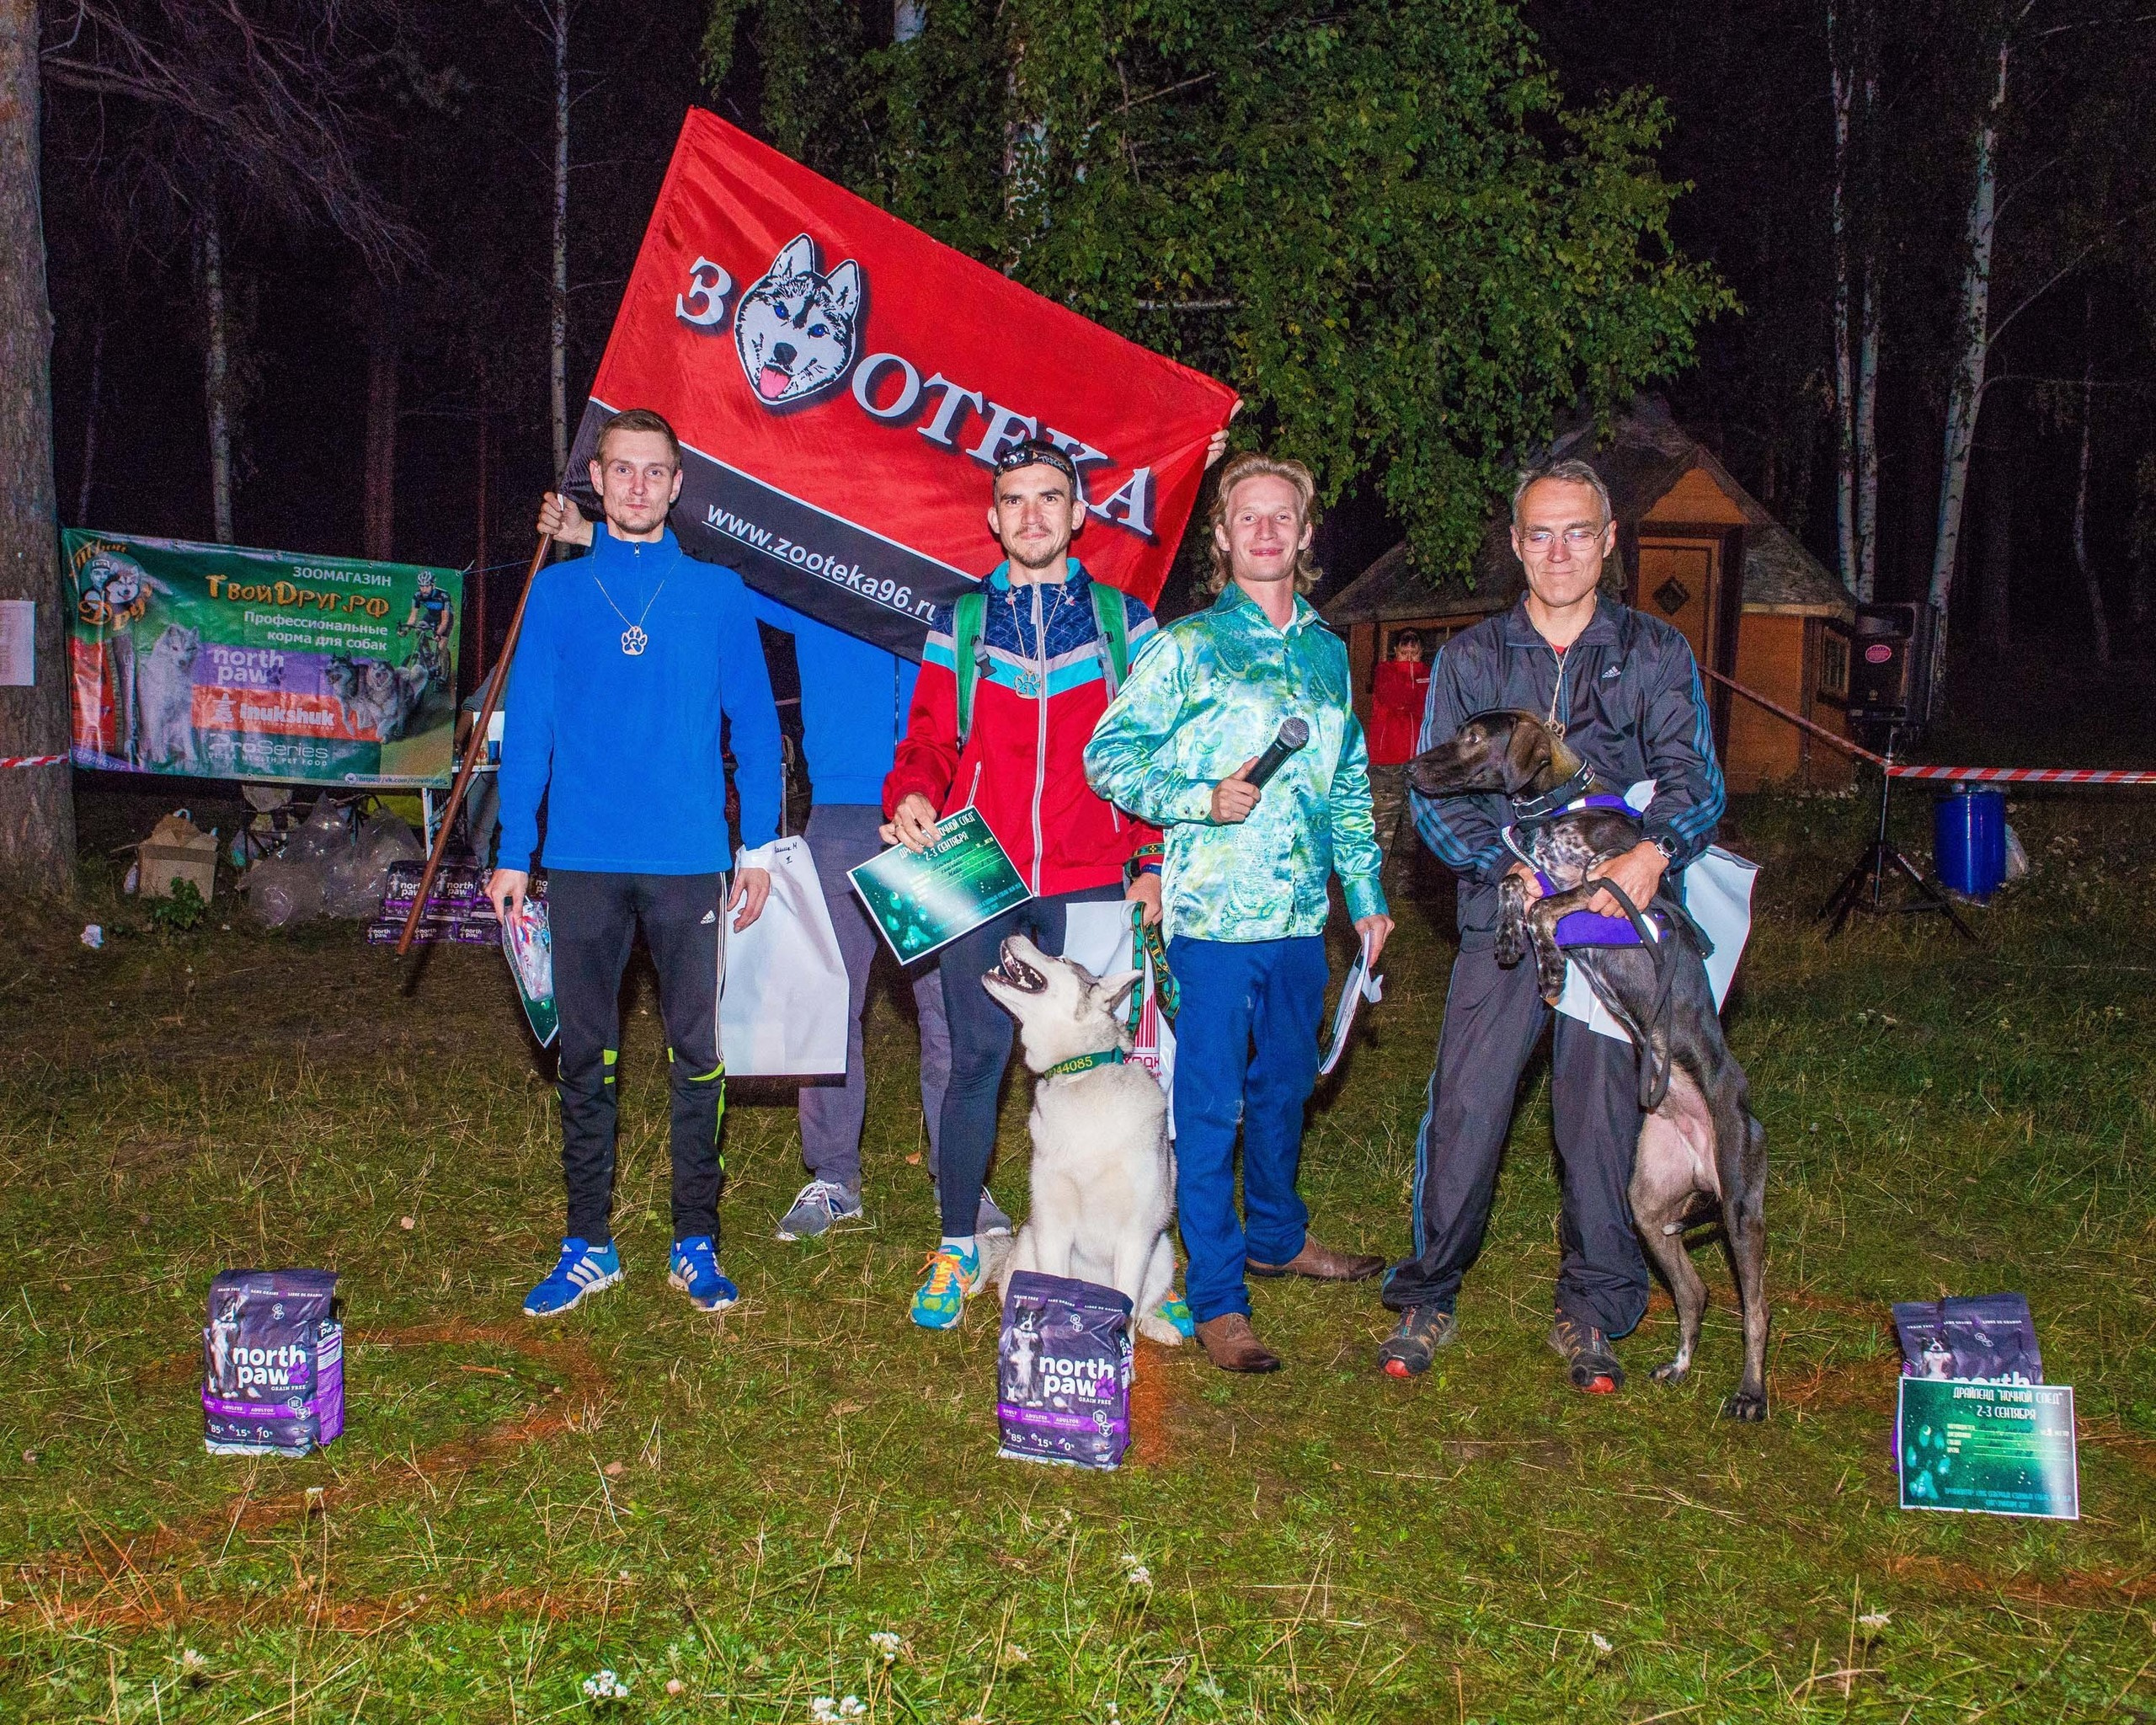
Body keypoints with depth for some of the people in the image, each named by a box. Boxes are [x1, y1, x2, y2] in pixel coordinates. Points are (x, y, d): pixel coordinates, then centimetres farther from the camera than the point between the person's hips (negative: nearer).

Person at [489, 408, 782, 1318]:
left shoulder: (717, 592, 6)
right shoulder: (557, 590, 8)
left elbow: (754, 723, 8)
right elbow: (525, 725, 8)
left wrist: (758, 846, 3)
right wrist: (512, 855, 3)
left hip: (689, 862, -1)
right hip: (584, 860, 1)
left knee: (698, 1054, 2)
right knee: (586, 1056, 6)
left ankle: (697, 1242, 13)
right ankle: (588, 1245, 16)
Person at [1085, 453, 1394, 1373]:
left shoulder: (1327, 652, 13)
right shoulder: (1187, 646, -4)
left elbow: (1348, 784, 21)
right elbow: (1109, 753, -6)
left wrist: (1367, 892, 19)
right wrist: (1202, 801, -18)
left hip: (1301, 916, 6)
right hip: (1214, 915, -5)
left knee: (1285, 1085, 19)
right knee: (1210, 1104, -1)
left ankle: (1276, 1237, 39)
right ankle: (1217, 1298, 7)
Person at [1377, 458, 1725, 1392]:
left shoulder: (1656, 653, 9)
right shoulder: (1471, 658, 11)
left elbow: (1694, 778, -1)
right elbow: (1433, 790, 3)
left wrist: (1652, 851, -23)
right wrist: (1508, 865, -14)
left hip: (1618, 918, 0)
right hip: (1502, 914, 0)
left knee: (1603, 1115, 1)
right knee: (1463, 1107, -4)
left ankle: (1591, 1312, 18)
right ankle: (1428, 1296, 13)